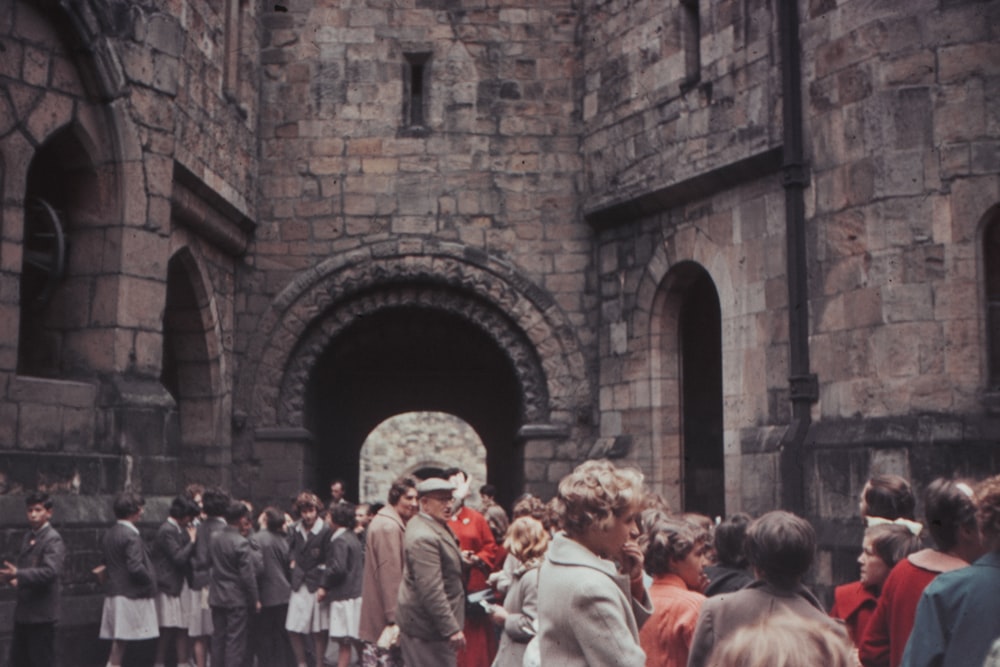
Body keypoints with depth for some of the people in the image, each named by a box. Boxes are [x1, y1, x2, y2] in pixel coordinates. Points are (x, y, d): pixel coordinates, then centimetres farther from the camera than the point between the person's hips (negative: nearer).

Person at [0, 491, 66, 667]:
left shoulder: (53, 540, -12)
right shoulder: (27, 537, 14)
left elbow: (51, 571, -24)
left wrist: (19, 574, -32)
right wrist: (14, 577, -2)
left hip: (41, 613, -8)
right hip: (23, 611, 8)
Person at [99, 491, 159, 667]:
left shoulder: (109, 534, 10)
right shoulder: (130, 536, -17)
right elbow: (136, 567, -22)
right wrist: (151, 581, -8)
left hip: (114, 592, 8)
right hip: (131, 594, -8)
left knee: (118, 642, 11)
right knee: (121, 641, -3)